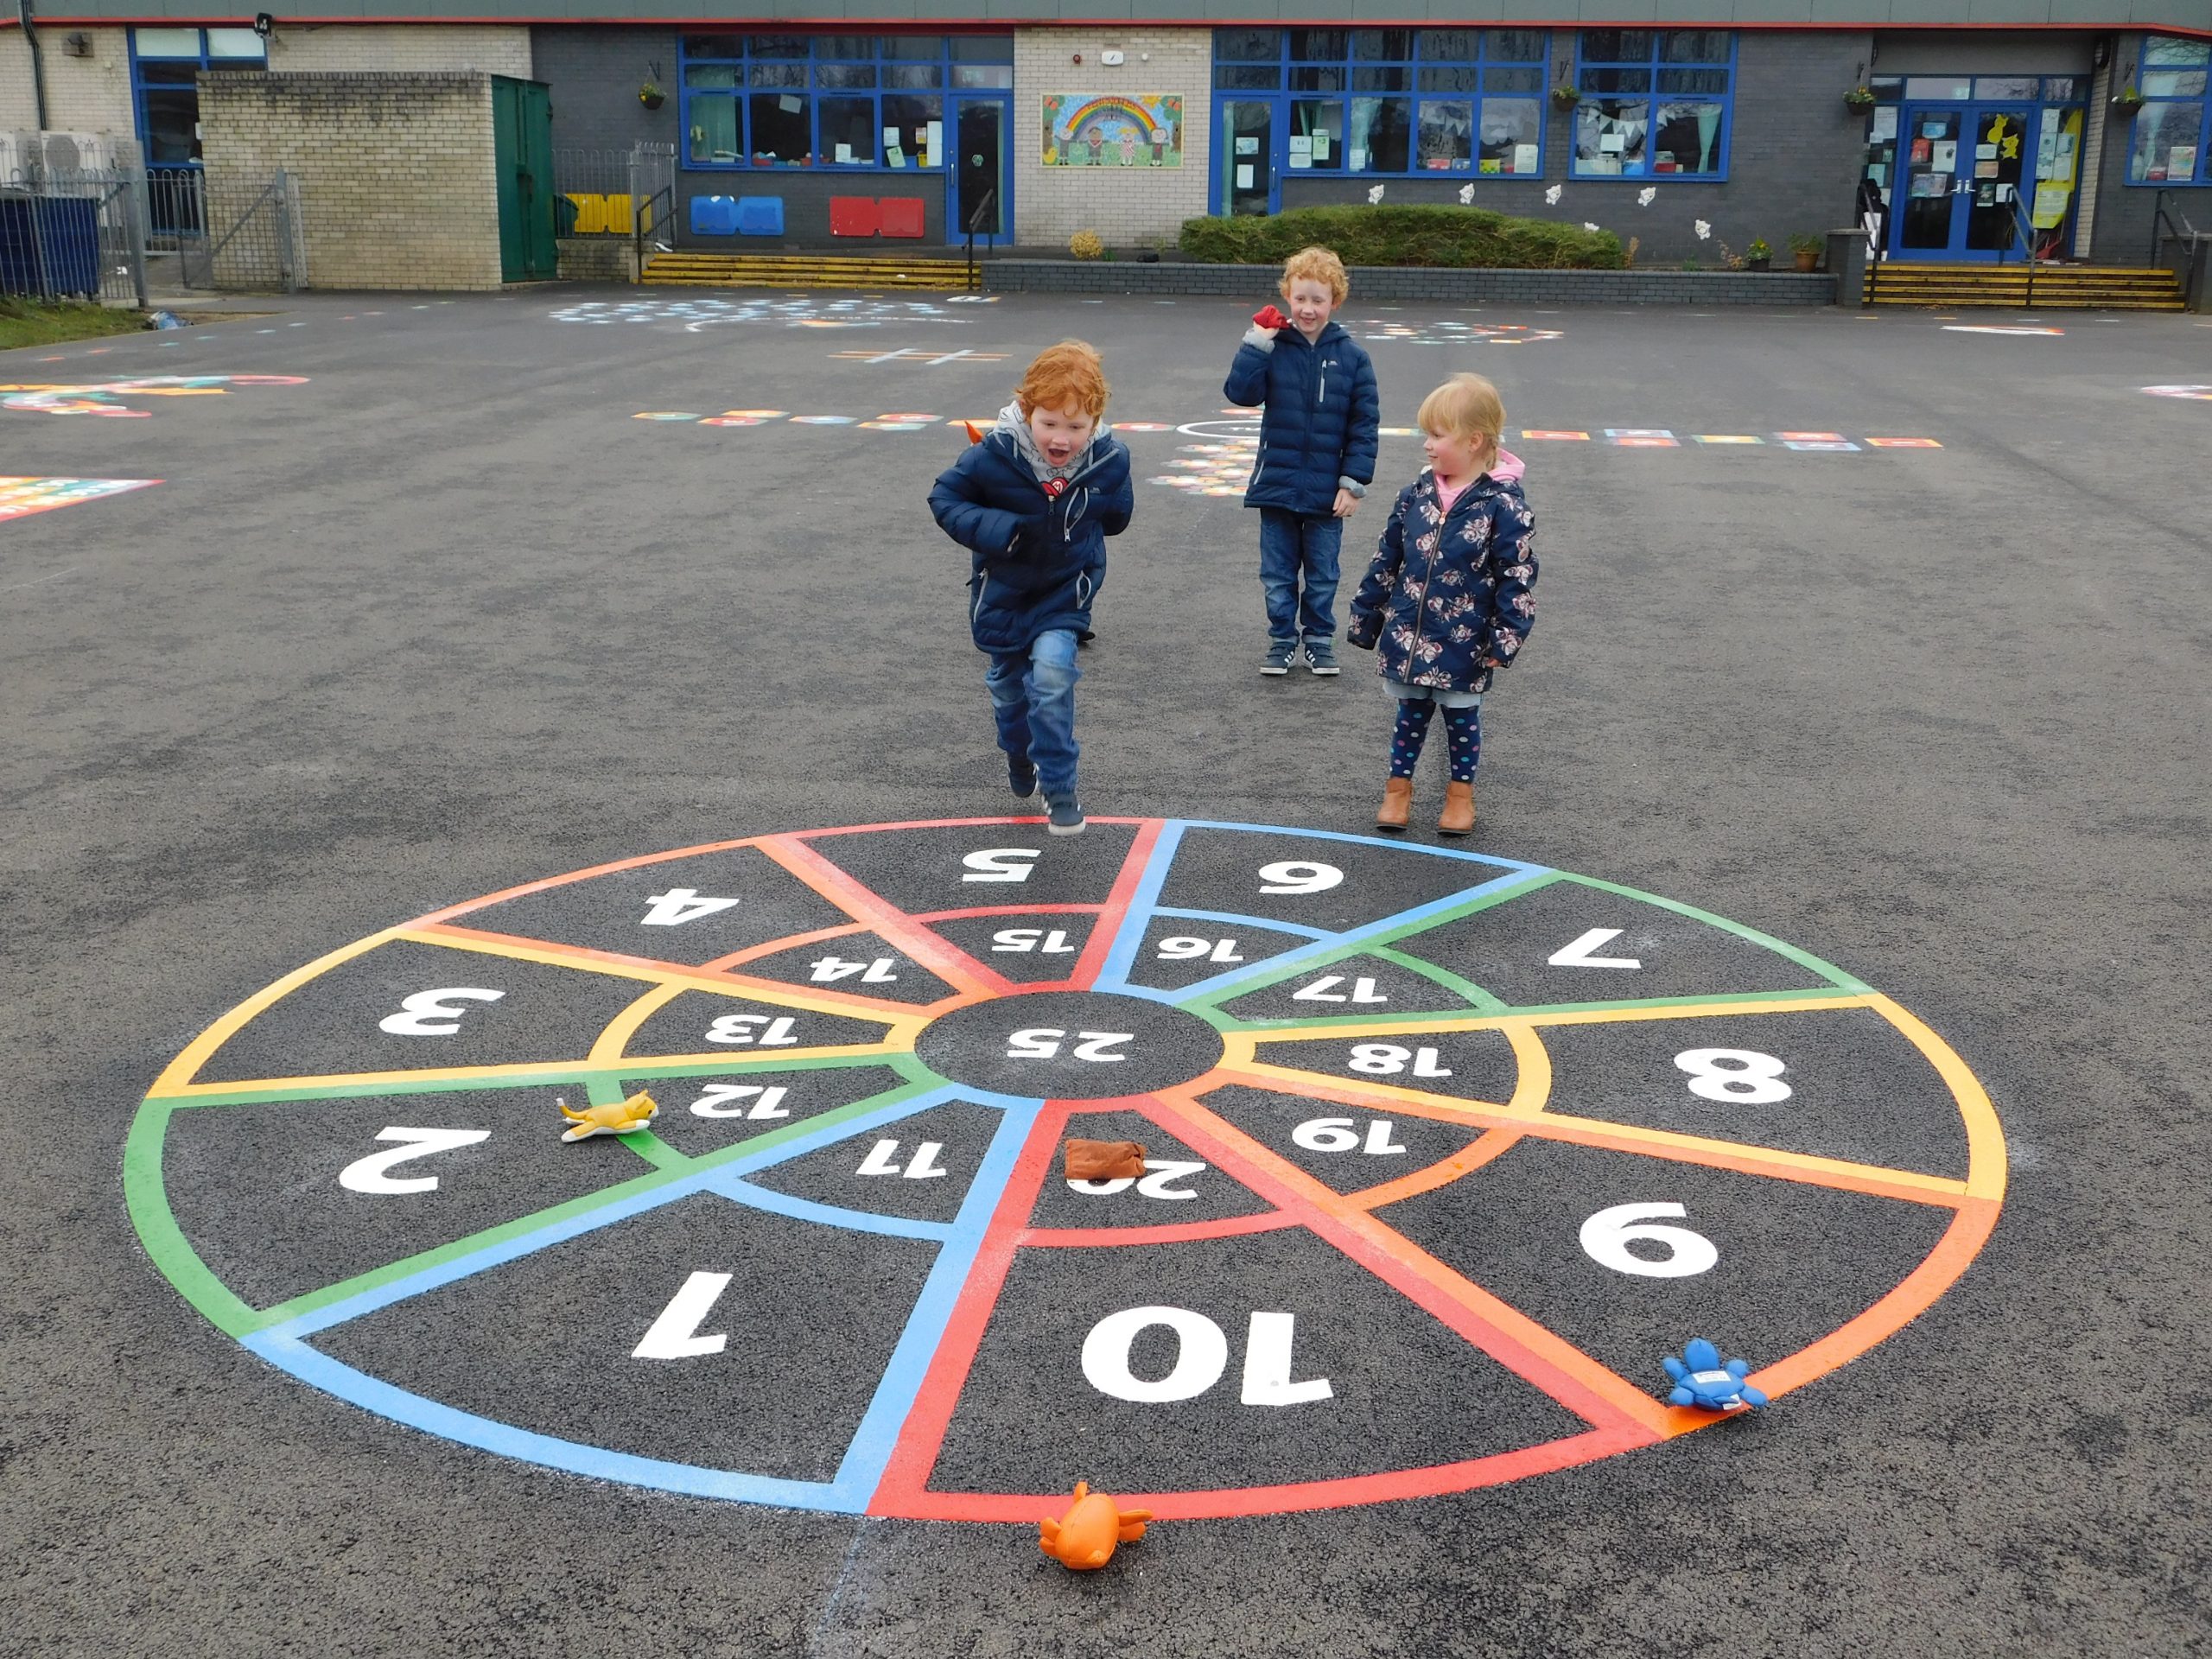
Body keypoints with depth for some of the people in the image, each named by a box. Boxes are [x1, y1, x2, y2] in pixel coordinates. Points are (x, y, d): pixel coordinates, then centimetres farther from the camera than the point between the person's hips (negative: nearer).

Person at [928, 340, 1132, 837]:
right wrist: (994, 529, -29)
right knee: (1007, 682, 18)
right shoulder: (993, 456, -26)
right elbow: (944, 499, -15)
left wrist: (1085, 522, -11)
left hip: (1064, 592, -1)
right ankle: (1019, 755, 51)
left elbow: (1116, 516, 4)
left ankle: (1060, 789, -5)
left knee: (1052, 673, -20)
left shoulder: (1108, 461, -18)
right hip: (1002, 591, 1)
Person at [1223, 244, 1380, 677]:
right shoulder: (1275, 348, -3)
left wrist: (1354, 483, -7)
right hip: (1277, 483, 1)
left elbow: (1365, 425, -3)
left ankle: (1319, 639, 27)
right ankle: (1282, 640, 24)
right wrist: (1257, 342, -19)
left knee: (1322, 575, 12)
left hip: (1327, 490, -1)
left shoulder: (1351, 356, -4)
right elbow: (1241, 392, -13)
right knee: (1278, 574, 10)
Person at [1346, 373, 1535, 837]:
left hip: (1464, 643, -3)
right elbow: (1386, 561, 7)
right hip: (1408, 635, 3)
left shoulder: (1504, 505, -15)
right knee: (1411, 713, 15)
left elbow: (1518, 577, -13)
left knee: (1461, 717, 13)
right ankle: (1398, 788, 28)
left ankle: (1461, 792, 29)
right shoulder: (1417, 494, -1)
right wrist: (1366, 617, 10)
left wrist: (1506, 638, -16)